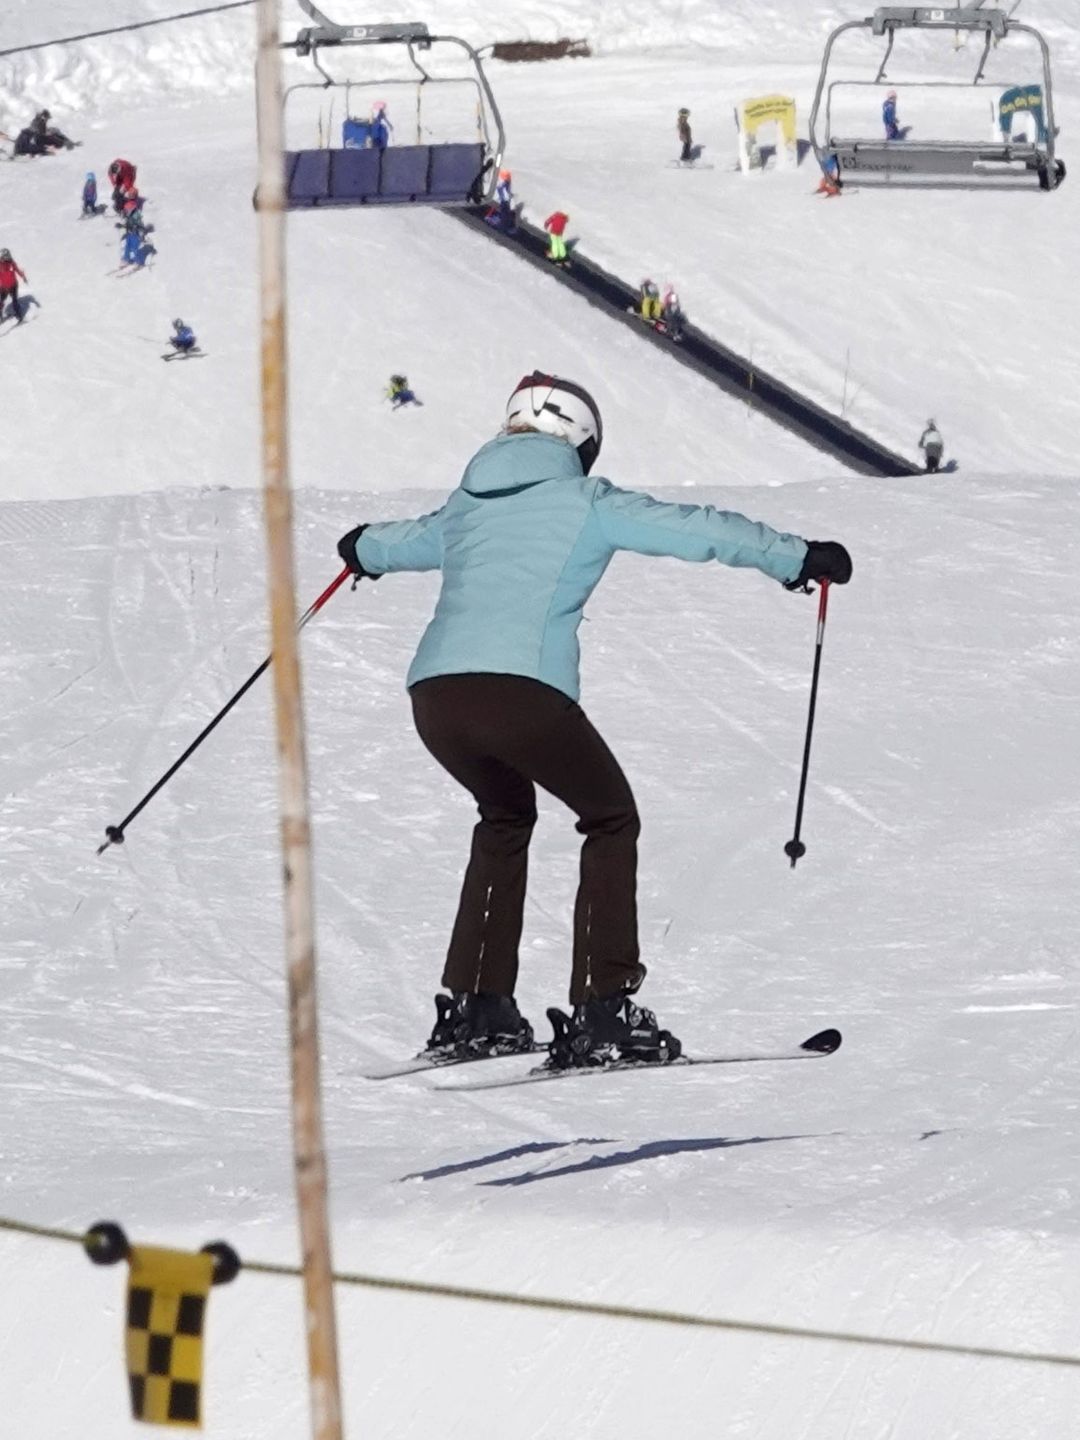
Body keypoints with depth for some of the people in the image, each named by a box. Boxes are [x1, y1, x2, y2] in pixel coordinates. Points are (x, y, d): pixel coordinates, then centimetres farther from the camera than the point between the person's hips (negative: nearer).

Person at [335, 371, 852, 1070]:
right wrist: (798, 558, 10)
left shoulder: (466, 506, 26)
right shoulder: (585, 503, 9)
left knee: (506, 814, 31)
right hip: (520, 688, -6)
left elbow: (401, 541, 46)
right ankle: (602, 1010, 3)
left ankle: (476, 1003, 26)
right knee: (611, 819, 13)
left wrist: (362, 549, 70)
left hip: (434, 695, 6)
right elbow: (695, 529, 4)